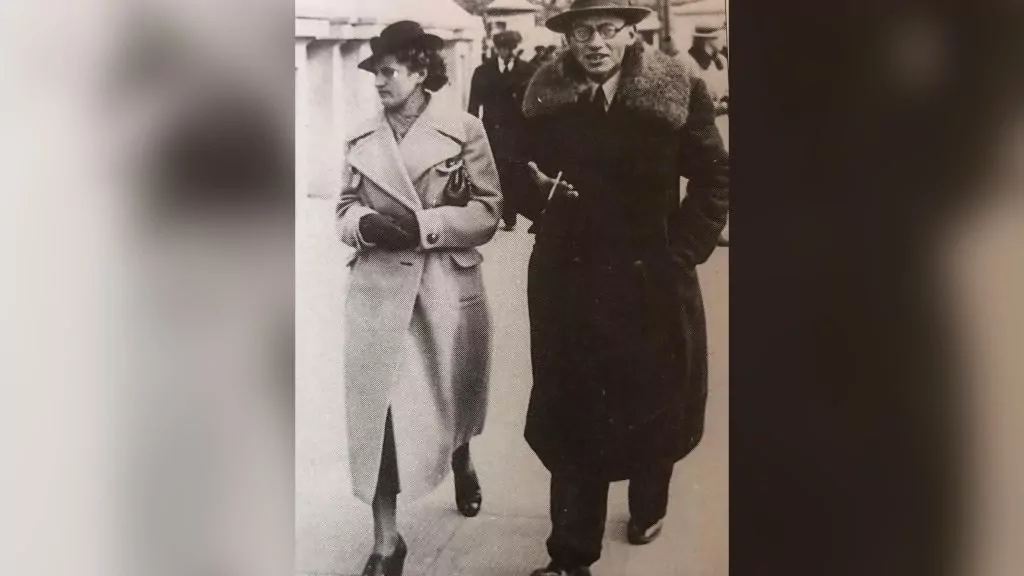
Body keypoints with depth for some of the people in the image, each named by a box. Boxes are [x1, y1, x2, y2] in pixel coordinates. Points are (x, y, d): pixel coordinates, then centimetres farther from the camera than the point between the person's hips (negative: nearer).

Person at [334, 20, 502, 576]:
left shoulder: (464, 131, -4)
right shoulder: (362, 138, 6)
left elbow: (488, 211, -6)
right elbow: (344, 208, 12)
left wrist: (421, 225, -18)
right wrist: (364, 223, -12)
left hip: (448, 288, -1)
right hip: (378, 289, 2)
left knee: (452, 398, 18)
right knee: (378, 413, -1)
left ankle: (462, 465, 53)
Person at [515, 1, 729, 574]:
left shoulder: (678, 90, -6)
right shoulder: (546, 95, 1)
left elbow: (715, 177, -1)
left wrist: (684, 248, -8)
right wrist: (540, 192, -10)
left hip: (651, 279, 0)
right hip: (568, 280, 1)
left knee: (655, 402, 16)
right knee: (571, 415, 3)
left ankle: (649, 507, 44)